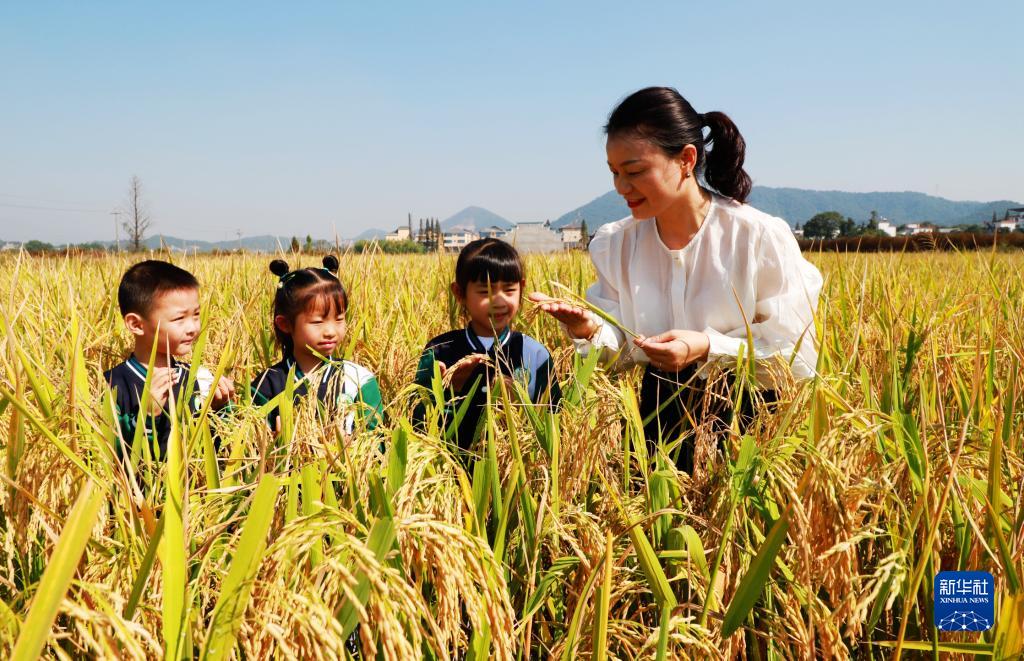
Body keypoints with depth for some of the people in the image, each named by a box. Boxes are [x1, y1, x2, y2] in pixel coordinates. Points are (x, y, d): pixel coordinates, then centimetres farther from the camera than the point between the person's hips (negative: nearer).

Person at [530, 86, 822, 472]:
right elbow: (624, 352, 5)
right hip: (660, 424, 3)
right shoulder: (615, 246, 2)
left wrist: (709, 349, -22)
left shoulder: (762, 239, -11)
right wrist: (590, 331, -16)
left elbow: (797, 361, -10)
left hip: (747, 426, -3)